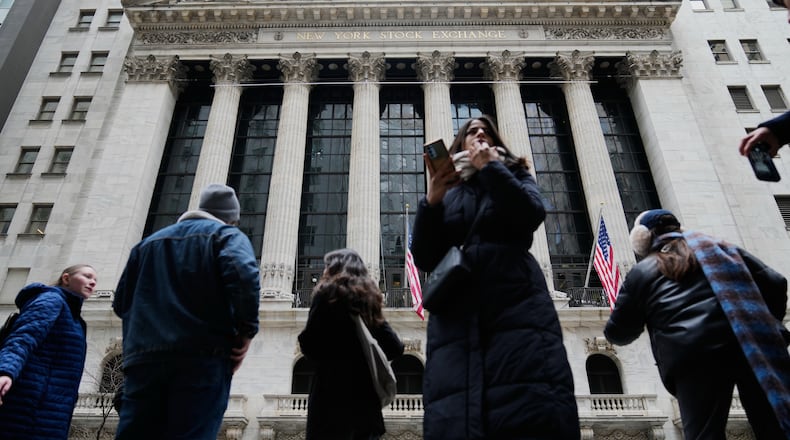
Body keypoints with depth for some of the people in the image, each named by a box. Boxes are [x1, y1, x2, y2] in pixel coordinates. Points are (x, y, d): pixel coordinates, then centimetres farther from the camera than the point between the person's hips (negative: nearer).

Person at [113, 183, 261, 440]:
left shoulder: (149, 242, 25)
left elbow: (121, 303, 22)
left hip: (143, 357, 5)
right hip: (203, 355, -4)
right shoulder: (227, 235, 7)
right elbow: (243, 274, -16)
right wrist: (246, 331, -9)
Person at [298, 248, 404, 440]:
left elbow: (309, 345, -10)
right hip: (366, 393, 5)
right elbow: (395, 348, 8)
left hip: (332, 391, -5)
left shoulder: (328, 293, -3)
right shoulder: (369, 296, 11)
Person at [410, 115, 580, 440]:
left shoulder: (514, 175, 24)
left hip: (516, 304, -1)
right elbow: (424, 259, 11)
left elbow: (532, 214, 0)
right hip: (457, 315, 1)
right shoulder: (447, 193, 25)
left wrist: (489, 166, 7)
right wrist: (431, 201, -2)